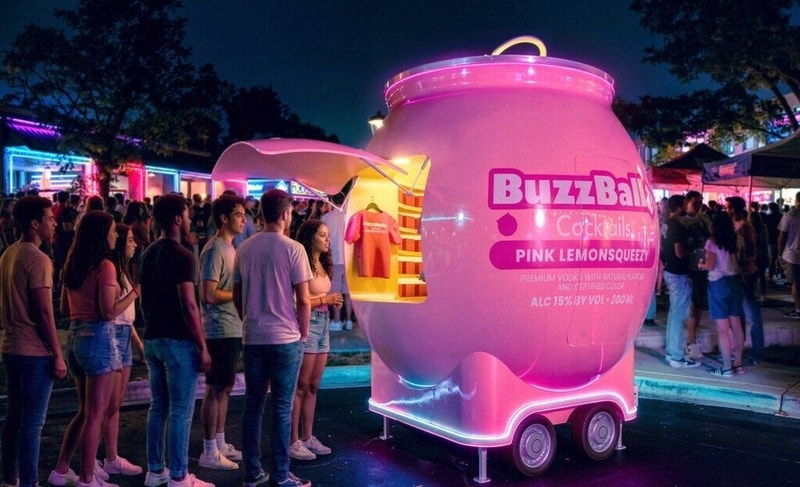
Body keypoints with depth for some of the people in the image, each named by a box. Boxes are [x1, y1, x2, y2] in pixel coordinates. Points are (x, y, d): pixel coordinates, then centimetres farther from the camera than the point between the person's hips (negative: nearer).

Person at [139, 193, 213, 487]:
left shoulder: (148, 253, 11)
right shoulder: (181, 255, -15)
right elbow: (188, 306, -19)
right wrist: (202, 347, -15)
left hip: (153, 339, 9)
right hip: (178, 340, -8)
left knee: (158, 407, 15)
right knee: (180, 411, -1)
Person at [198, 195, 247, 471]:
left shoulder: (229, 248, 14)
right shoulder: (215, 250, -15)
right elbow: (209, 294, -21)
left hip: (233, 329, 9)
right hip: (220, 331, -9)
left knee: (224, 388, 15)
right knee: (215, 390, -2)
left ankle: (220, 444, 26)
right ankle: (209, 452, 8)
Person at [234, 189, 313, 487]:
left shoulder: (244, 248, 5)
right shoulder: (292, 249, -9)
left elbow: (237, 296, 9)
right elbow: (303, 299, -10)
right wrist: (303, 332, 3)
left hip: (252, 338, 5)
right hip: (285, 338, -5)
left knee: (253, 405, 11)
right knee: (282, 407, 3)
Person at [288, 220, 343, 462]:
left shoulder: (322, 265, 14)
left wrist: (333, 301, -2)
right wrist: (325, 299, -14)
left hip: (323, 324, 9)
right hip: (307, 324, -9)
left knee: (313, 386, 13)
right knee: (300, 386, -2)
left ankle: (307, 437, 23)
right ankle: (293, 441, 7)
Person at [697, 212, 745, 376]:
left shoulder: (712, 242, -9)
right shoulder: (735, 241, 6)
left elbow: (711, 265, -13)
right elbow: (739, 261, 5)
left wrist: (701, 265, 6)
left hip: (719, 283, -6)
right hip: (735, 281, 6)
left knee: (722, 327, -2)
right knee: (736, 324, 11)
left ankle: (727, 367, 1)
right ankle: (738, 364, 17)